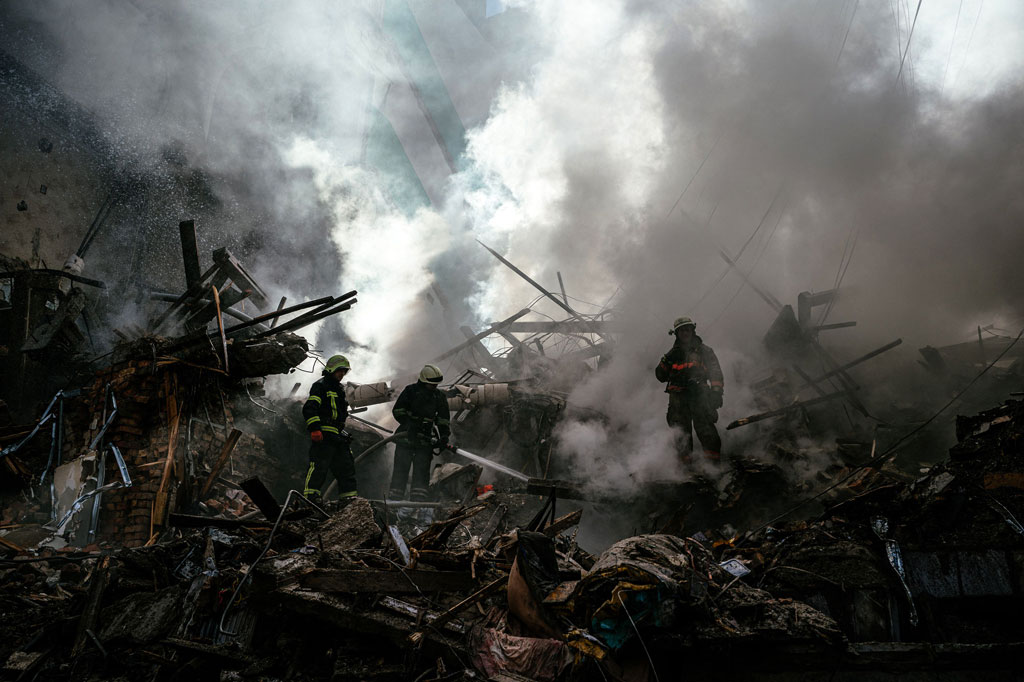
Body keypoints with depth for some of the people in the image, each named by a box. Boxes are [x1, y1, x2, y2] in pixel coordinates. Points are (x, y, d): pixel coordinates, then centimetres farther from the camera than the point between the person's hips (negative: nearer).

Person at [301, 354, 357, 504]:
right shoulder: (321, 385, -4)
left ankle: (349, 495, 12)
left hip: (338, 435, 9)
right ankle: (311, 494, -13)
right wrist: (314, 429, -24)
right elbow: (309, 408, -15)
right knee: (319, 464, -14)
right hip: (323, 434, -9)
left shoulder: (339, 389, 25)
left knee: (346, 464, 8)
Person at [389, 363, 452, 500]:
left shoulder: (439, 397, 9)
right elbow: (397, 410, -2)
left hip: (425, 441, 3)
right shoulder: (410, 391, 0)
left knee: (422, 472, -1)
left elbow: (443, 419, 9)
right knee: (400, 470, -1)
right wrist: (409, 423, -15)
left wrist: (444, 436, -7)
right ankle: (394, 500, 3)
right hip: (405, 437, -2)